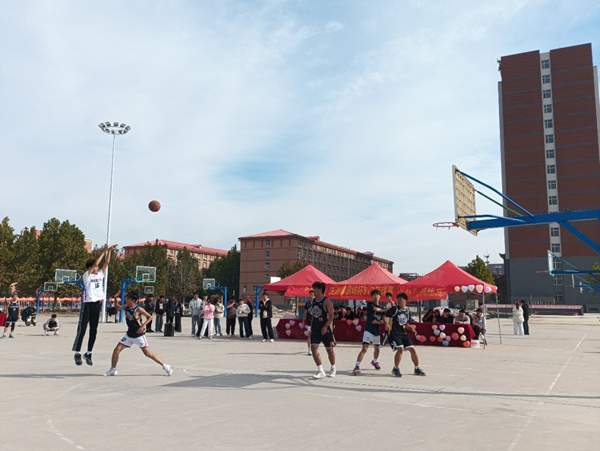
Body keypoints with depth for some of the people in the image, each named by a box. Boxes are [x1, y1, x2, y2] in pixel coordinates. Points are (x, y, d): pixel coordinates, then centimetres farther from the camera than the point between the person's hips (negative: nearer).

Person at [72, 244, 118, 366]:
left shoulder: (100, 274, 11)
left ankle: (89, 353, 16)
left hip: (97, 304, 6)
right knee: (82, 330, -5)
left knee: (93, 331, 8)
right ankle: (77, 353, 2)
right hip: (87, 304, -6)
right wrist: (104, 252, -11)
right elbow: (95, 263, -16)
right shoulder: (87, 275, -5)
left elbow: (106, 262, 5)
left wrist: (109, 251, -3)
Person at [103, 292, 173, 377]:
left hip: (139, 335, -6)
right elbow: (118, 307, 19)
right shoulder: (126, 307, 0)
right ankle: (113, 370, 18)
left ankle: (165, 366, 4)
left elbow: (150, 317, -12)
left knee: (148, 354, -6)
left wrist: (142, 326, -22)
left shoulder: (138, 309, -19)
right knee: (116, 350, 0)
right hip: (129, 335, 6)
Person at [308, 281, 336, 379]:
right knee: (314, 348, -8)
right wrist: (311, 328, 14)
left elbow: (331, 315, -15)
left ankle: (333, 369, 28)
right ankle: (320, 371, -3)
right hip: (315, 329, 6)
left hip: (326, 329, -6)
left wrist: (326, 326, -25)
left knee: (329, 349, 6)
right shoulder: (313, 301, 8)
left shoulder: (327, 301, -12)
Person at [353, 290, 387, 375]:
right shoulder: (370, 304, -3)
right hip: (368, 330, -7)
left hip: (377, 331, 7)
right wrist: (385, 310, -6)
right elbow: (376, 309, -22)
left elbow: (383, 321, 10)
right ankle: (357, 366, -22)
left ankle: (374, 361, 48)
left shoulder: (381, 308, 13)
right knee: (364, 348, -20)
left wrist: (378, 322, -11)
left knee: (377, 349, 21)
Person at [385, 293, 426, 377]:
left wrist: (412, 329, 0)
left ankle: (417, 369, 18)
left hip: (403, 334, 5)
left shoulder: (407, 311, 11)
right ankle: (396, 368, -8)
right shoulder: (394, 308, -5)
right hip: (394, 333, -5)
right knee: (400, 348, -24)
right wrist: (387, 324, -20)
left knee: (412, 349, 0)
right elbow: (385, 316, -4)